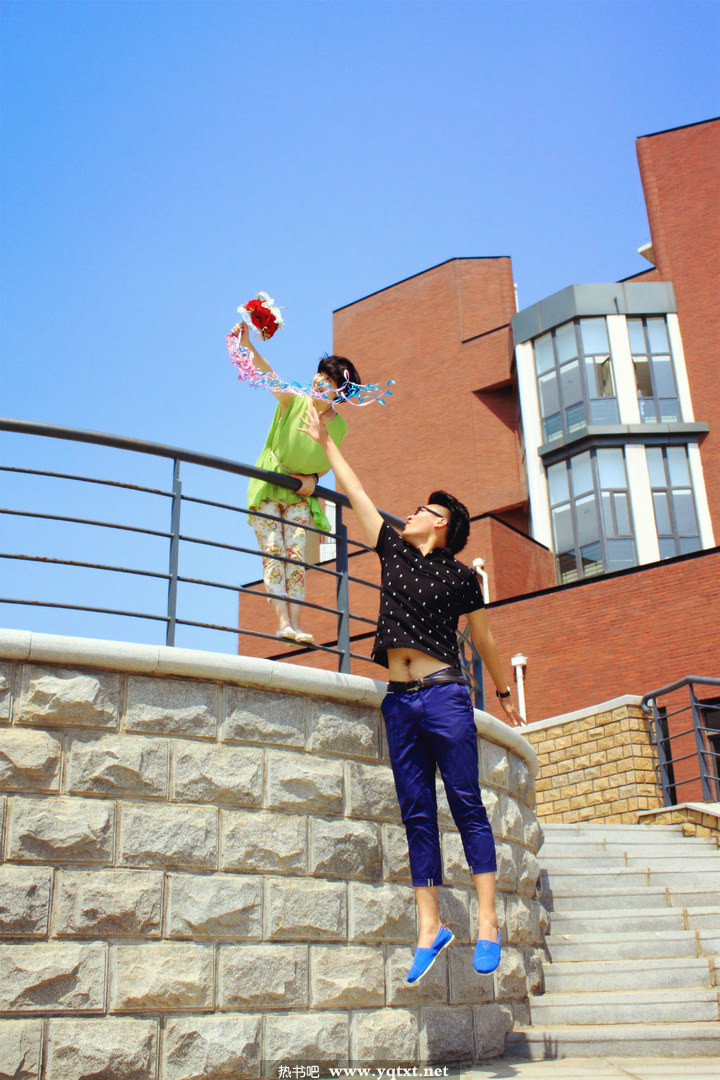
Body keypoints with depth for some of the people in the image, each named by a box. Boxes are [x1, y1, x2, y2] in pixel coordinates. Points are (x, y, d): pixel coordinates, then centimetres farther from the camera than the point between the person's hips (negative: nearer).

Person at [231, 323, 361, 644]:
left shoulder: (339, 426, -3)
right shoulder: (295, 402, -10)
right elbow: (269, 375, -25)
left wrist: (313, 478, -9)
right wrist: (248, 345, -40)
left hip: (300, 493, 2)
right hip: (267, 487, -2)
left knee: (296, 556, -8)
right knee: (273, 552, -11)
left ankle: (295, 624, -9)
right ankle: (283, 621, -15)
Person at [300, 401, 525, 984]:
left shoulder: (461, 576, 6)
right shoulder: (393, 551, 15)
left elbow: (484, 639, 15)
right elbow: (356, 492, 21)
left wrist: (504, 692, 21)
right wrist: (325, 441, 26)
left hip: (444, 694, -4)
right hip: (400, 700, 4)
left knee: (467, 804, -5)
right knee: (417, 814, 3)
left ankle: (488, 921, -3)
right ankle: (431, 925, 6)